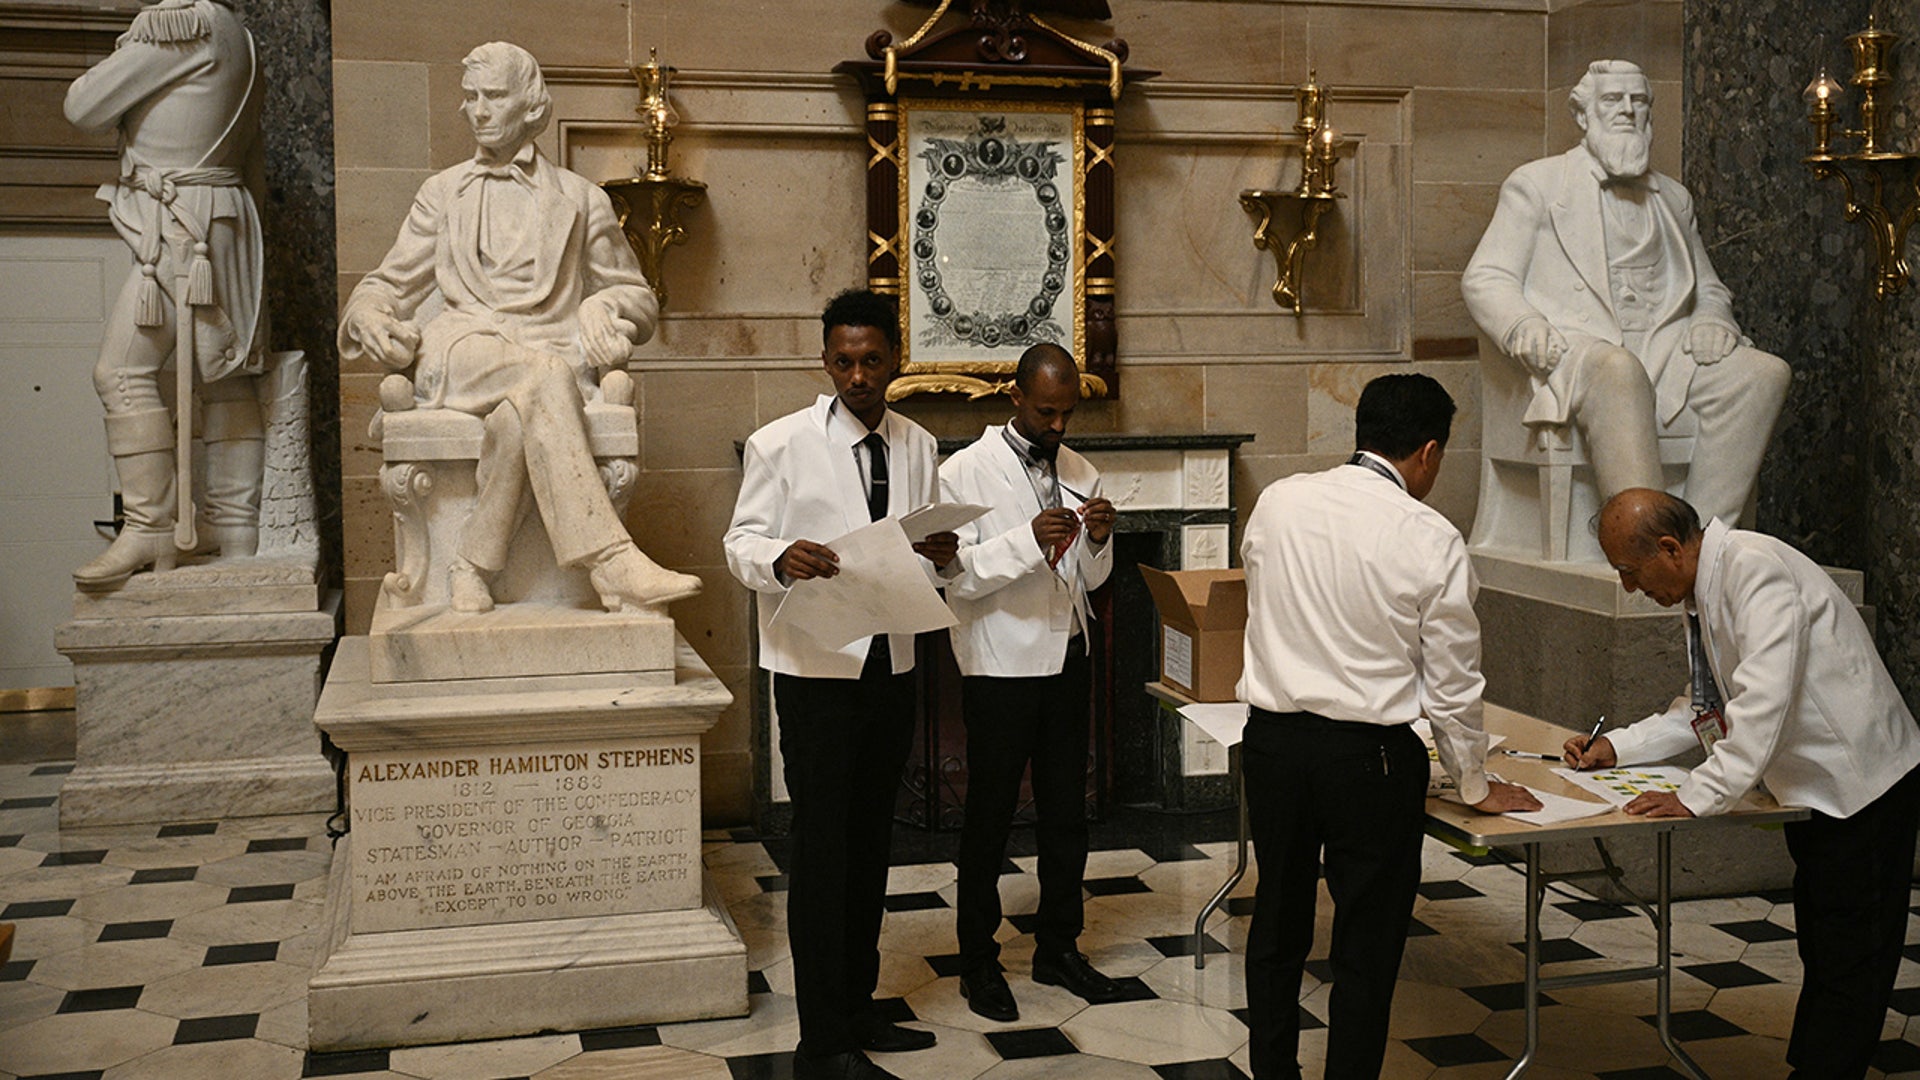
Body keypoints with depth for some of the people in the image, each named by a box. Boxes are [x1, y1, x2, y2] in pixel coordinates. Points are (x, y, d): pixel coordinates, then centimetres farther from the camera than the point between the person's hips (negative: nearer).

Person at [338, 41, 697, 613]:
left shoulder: (579, 199, 20)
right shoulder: (443, 193, 24)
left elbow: (638, 296, 23)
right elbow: (389, 283, 24)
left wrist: (600, 307, -2)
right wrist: (370, 316, -2)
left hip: (553, 355, 0)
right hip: (460, 352, 0)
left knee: (520, 412, -40)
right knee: (543, 375, -38)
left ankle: (473, 568, -30)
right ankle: (613, 564, -48)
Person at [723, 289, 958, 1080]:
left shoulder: (917, 446, 7)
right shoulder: (780, 445, -8)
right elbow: (741, 545, -7)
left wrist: (940, 553, -9)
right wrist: (781, 559, -28)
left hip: (892, 665, 6)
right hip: (816, 668, -5)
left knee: (871, 843, 15)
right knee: (822, 850, -2)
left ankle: (857, 1008, 29)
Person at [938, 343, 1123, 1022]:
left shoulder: (1080, 474, 8)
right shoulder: (965, 472, -9)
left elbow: (1091, 579, 12)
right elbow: (958, 576, -16)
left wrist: (1098, 539, -9)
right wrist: (1030, 539, -28)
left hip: (1067, 659, 6)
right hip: (1000, 665, -5)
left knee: (1066, 814, 13)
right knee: (989, 820, 4)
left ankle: (1058, 949, 27)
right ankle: (978, 963, 16)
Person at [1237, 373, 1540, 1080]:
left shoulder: (1277, 503, -1)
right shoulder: (1431, 540, -11)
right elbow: (1452, 684, -6)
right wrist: (1475, 785, 9)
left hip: (1272, 739, 4)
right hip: (1370, 756, -4)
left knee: (1278, 923, 19)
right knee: (1366, 948, 9)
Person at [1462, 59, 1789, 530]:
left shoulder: (1673, 198, 28)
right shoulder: (1536, 183, 13)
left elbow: (1709, 289, 30)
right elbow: (1484, 278, 4)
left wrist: (1711, 322, 4)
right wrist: (1525, 327, -18)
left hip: (1666, 350, 5)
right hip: (1575, 349, -5)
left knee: (1766, 373, -23)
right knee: (1619, 371, -40)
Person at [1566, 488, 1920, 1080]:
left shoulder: (1756, 568, -24)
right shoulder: (1704, 591, 6)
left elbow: (1763, 701, -33)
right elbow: (1703, 707, 15)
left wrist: (1697, 797, -32)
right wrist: (1616, 746, 4)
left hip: (1862, 785, -10)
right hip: (1818, 789, 10)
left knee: (1849, 966, -1)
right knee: (1820, 955, 18)